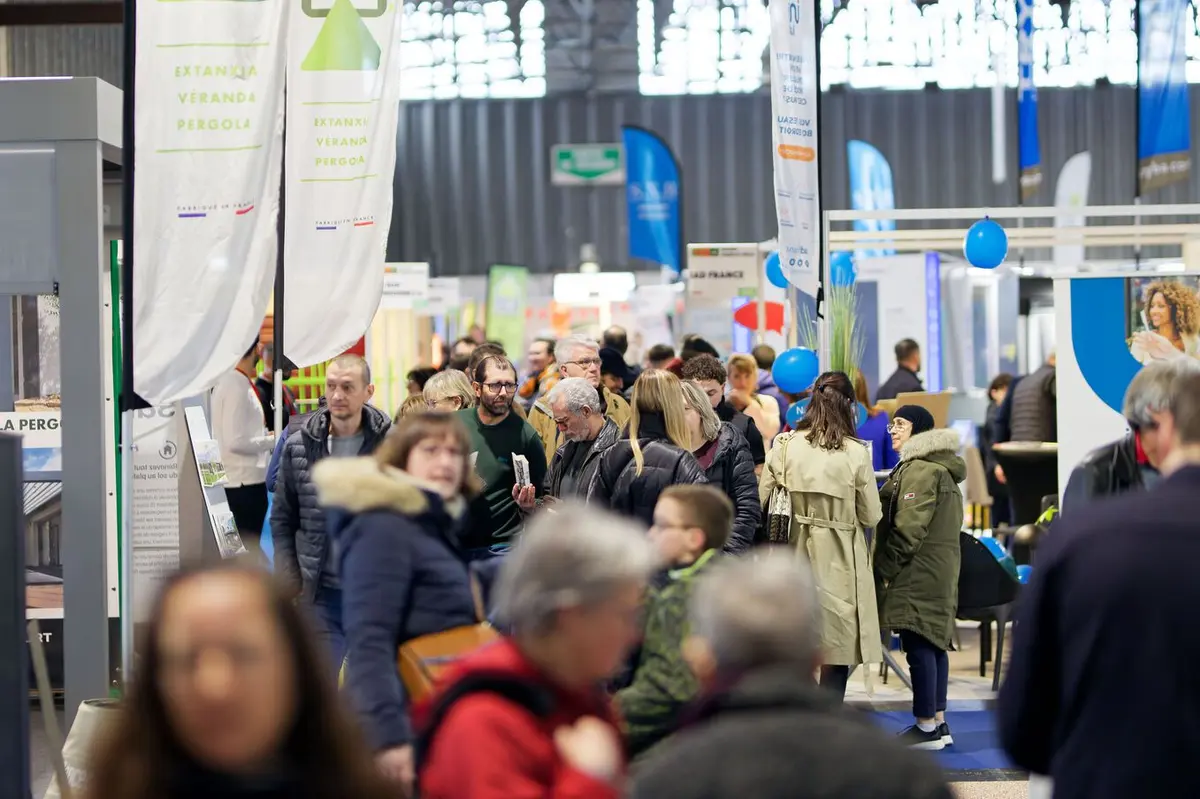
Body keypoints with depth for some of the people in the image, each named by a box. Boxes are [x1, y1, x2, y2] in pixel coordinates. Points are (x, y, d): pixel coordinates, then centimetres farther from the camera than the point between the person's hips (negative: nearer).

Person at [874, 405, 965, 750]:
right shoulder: (943, 470, 20)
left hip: (918, 575, -11)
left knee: (918, 645, -9)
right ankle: (938, 722, 17)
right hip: (940, 572, 11)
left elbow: (909, 527, -20)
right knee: (933, 643, 12)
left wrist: (885, 569, -14)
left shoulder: (919, 470, -14)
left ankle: (926, 726, -8)